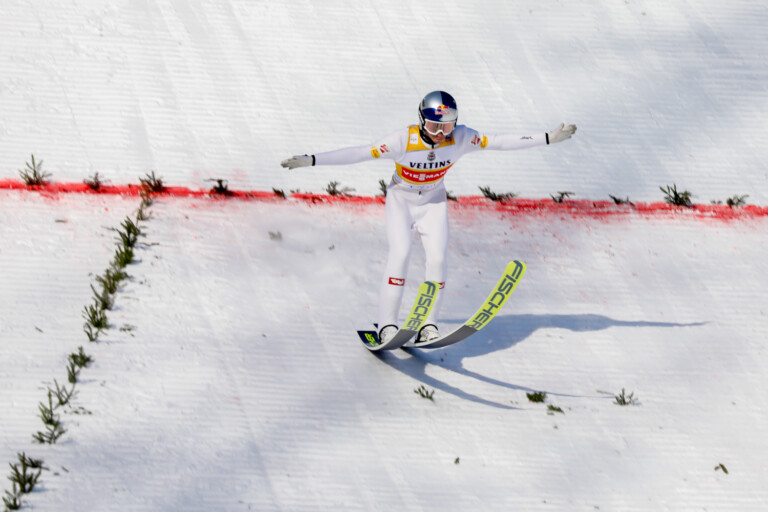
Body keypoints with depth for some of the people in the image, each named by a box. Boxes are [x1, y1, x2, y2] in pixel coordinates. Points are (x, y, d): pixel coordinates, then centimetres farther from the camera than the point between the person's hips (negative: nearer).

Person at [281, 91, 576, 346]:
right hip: (401, 200, -2)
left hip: (433, 202, 3)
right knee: (400, 253, -21)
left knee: (437, 258, -16)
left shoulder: (461, 138, -19)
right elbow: (358, 154, -27)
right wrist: (311, 161, -32)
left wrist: (548, 139, -17)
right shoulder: (404, 140, -28)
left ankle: (428, 325, -7)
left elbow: (500, 142, -15)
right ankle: (387, 325, -17)